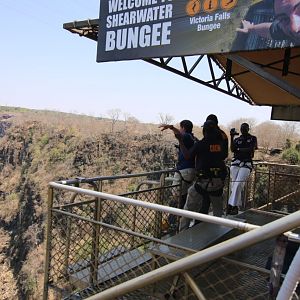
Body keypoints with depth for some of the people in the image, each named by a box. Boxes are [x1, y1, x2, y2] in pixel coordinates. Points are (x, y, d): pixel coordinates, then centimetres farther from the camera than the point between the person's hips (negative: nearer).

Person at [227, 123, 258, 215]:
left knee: (238, 184, -19)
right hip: (236, 162, 3)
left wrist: (239, 149, -2)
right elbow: (232, 149, 1)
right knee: (234, 185, -3)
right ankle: (236, 206, 4)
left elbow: (252, 149, -4)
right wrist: (232, 137, -5)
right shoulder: (237, 139, 17)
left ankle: (231, 205, -22)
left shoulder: (253, 138, 12)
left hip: (246, 163, -3)